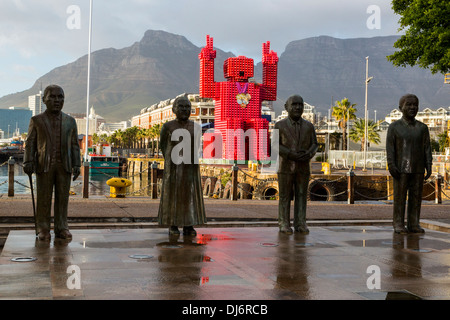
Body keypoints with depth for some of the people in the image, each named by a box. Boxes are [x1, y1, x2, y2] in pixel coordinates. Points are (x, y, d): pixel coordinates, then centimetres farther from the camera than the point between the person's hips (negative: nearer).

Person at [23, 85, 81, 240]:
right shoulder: (36, 121, 7)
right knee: (43, 198, 1)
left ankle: (61, 228, 11)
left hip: (64, 165, 2)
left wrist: (76, 165, 3)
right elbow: (30, 143, 4)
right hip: (44, 165, -2)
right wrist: (28, 162, -7)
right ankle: (43, 229, 9)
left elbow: (74, 144, 10)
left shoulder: (70, 121, 11)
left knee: (63, 197, 3)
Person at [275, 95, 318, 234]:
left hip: (303, 167, 3)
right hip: (286, 166, -2)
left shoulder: (309, 126, 5)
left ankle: (300, 224, 9)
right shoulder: (280, 125, -4)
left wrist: (308, 154, -15)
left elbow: (314, 144, 7)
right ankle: (284, 224, 8)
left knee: (301, 195, 3)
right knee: (285, 196, 1)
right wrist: (291, 154, -19)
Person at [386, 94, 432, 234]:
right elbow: (390, 147, -2)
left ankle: (414, 224, 11)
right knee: (400, 196, -2)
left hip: (418, 169, 3)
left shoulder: (422, 128, 10)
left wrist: (428, 167, 2)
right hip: (401, 168, -3)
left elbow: (427, 148, 9)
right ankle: (398, 224, 4)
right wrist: (391, 165, -10)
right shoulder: (394, 127, 2)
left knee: (416, 196, 4)